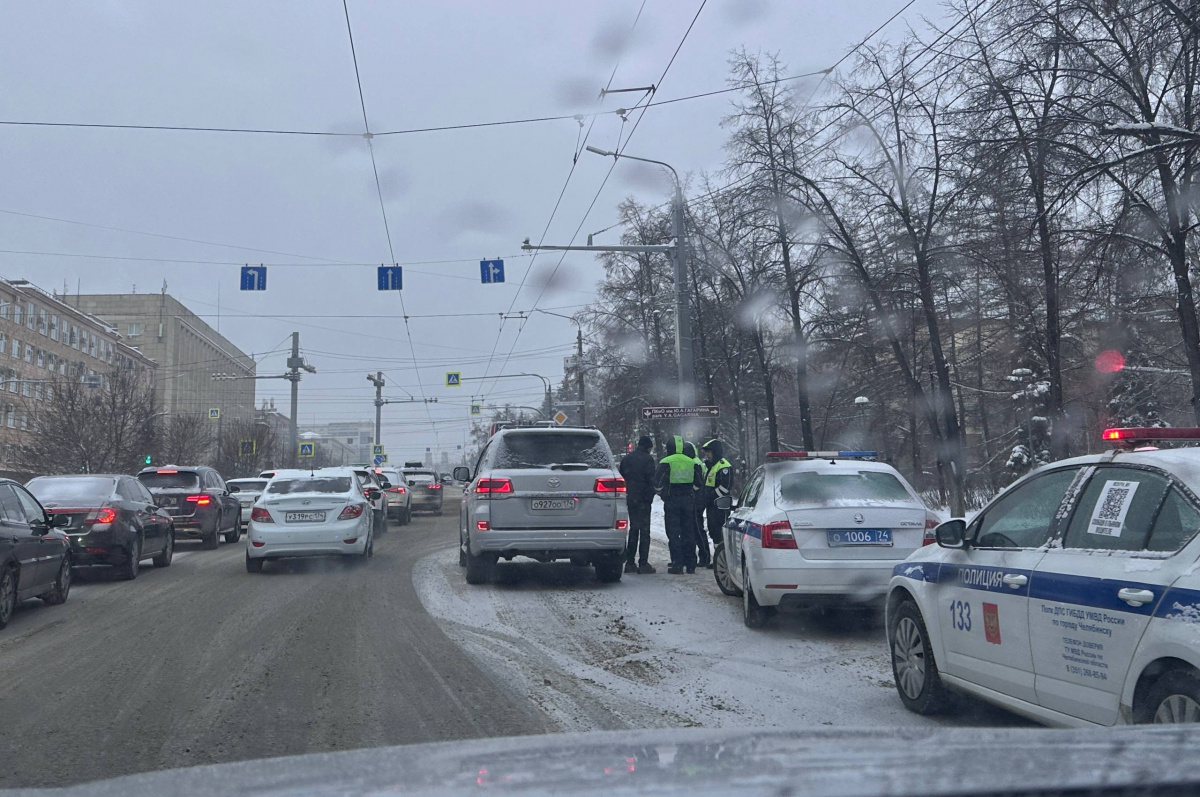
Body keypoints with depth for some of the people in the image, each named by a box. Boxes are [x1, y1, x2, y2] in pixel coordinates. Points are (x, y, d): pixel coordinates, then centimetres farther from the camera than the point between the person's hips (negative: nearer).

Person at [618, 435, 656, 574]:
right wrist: (650, 497, -6)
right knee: (644, 530, -3)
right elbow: (651, 480, -13)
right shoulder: (647, 459, -9)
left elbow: (621, 478, 14)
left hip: (630, 499, 6)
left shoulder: (626, 458, 12)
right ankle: (643, 563, -6)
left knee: (633, 529, 14)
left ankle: (630, 562, 12)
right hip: (642, 500, -6)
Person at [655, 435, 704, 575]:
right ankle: (690, 564, 11)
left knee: (673, 533, 0)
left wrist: (662, 493, 11)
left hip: (672, 501, -4)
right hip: (688, 501, 4)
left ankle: (677, 564, -4)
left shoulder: (666, 462, -7)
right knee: (688, 532, 10)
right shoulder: (692, 463, 7)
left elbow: (657, 483, -8)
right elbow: (699, 483, 11)